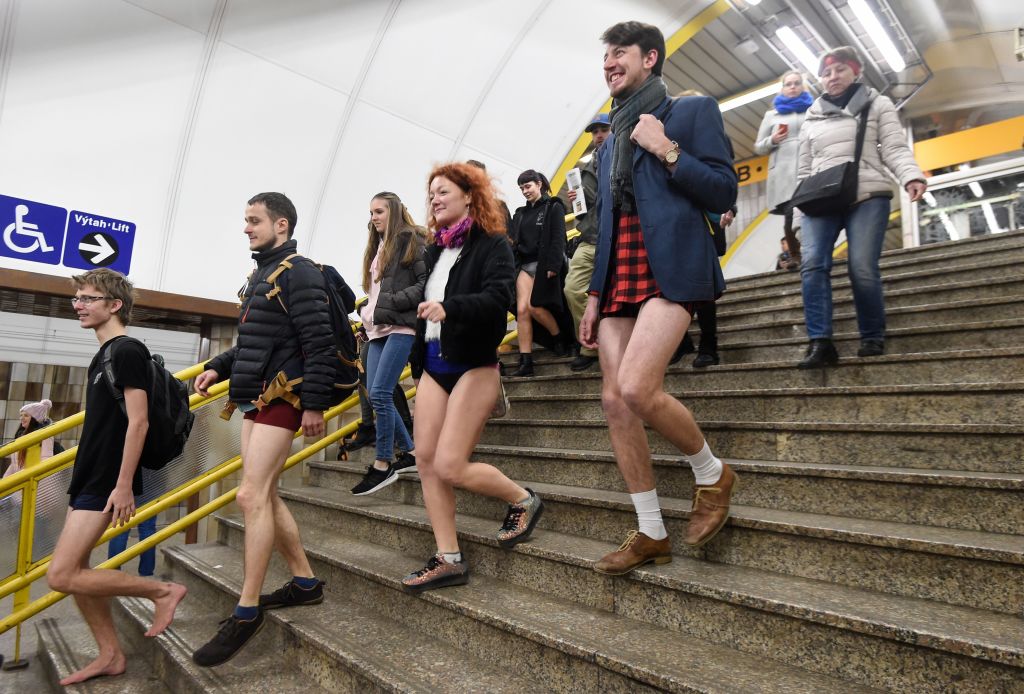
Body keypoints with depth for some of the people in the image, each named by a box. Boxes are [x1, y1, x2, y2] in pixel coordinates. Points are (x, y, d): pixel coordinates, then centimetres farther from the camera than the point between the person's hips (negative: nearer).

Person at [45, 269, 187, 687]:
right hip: (87, 476, 9)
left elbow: (138, 421, -20)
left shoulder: (128, 351, -15)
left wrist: (124, 485, -22)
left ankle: (163, 591, 3)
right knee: (75, 570, 12)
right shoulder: (104, 354, 14)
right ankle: (110, 655, 24)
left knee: (61, 575, -8)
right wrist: (83, 475, 23)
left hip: (106, 482, -9)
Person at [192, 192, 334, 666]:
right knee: (263, 496, 12)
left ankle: (247, 611, 1)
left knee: (252, 496, -11)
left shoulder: (299, 273, -10)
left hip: (282, 397, -10)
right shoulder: (261, 275, 19)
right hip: (256, 399, 10)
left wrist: (315, 404, -20)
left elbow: (319, 343, -18)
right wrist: (219, 368, 14)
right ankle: (305, 582, 24)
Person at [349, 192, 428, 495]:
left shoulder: (411, 240, -1)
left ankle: (383, 464, 0)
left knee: (380, 393, -12)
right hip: (377, 329, 9)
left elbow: (426, 283, -12)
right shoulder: (377, 247, 23)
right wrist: (367, 312, 8)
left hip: (401, 327, -9)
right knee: (376, 395, 4)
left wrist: (390, 303, -14)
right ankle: (410, 453, 17)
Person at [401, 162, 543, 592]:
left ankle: (523, 500, 15)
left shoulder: (492, 244, -5)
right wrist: (417, 364, 17)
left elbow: (497, 297, -22)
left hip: (473, 365, -7)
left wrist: (450, 307, -37)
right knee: (425, 460, 1)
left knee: (449, 467, -11)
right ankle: (448, 560, 12)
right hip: (433, 366, 8)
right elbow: (426, 305, 17)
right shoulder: (435, 250, 16)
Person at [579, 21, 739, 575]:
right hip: (619, 277, 7)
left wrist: (666, 150, -8)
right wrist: (594, 294, 15)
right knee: (614, 400, -2)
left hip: (670, 267, -6)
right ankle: (651, 534, 11)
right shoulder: (610, 141, 25)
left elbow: (723, 194, -2)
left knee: (636, 388, -24)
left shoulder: (692, 111, 8)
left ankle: (712, 473, 6)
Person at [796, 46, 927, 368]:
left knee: (862, 268, -14)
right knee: (812, 264, -19)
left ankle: (873, 338, 3)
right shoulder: (811, 117, 23)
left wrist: (911, 177, -15)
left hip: (868, 197, -2)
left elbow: (895, 149, 3)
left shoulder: (877, 104, 15)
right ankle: (820, 343, -22)